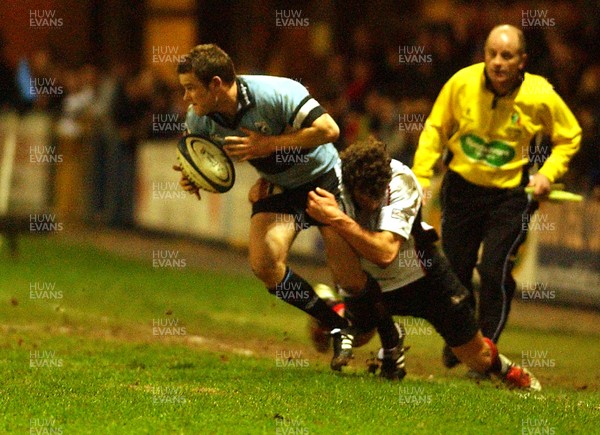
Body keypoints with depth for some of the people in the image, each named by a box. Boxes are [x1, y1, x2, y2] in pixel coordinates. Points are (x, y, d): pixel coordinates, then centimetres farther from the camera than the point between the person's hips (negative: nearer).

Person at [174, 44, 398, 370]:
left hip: (323, 176, -5)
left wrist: (269, 144, -33)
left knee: (349, 279, -9)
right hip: (278, 187, 5)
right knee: (264, 264, -17)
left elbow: (328, 129, -33)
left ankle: (389, 333, 22)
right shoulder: (200, 119, -13)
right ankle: (337, 327, 3)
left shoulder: (275, 95, -30)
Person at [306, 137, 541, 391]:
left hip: (419, 275, -2)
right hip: (367, 279, 2)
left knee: (478, 358, 6)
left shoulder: (400, 180, -32)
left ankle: (504, 367, 43)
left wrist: (337, 219, -49)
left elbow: (386, 252, -43)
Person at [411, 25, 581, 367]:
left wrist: (548, 173, -10)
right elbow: (435, 130, 3)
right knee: (454, 271, 7)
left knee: (495, 272, -14)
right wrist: (420, 177, -3)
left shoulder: (541, 96, -15)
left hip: (510, 194, -2)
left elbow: (570, 137, 4)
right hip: (462, 187, 2)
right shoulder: (462, 82, -13)